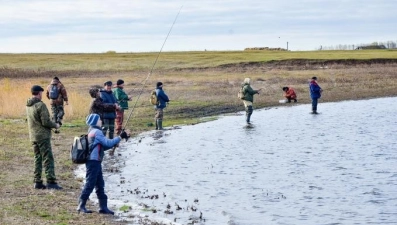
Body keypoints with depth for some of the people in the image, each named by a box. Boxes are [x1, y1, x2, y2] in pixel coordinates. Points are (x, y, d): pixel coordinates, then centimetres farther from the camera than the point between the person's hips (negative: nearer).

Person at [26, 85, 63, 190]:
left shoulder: (28, 106, 10)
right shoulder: (40, 105, -16)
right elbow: (45, 122, -19)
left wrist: (53, 124, 15)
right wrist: (55, 125, -2)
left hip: (33, 137, 8)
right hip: (43, 136, -8)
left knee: (37, 159, 13)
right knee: (48, 159, -5)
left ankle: (37, 182, 13)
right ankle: (51, 181, -8)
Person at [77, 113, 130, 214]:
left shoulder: (92, 132, 19)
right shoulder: (97, 132, -11)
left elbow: (103, 147, 18)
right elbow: (108, 143, -17)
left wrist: (118, 140, 9)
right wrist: (120, 137, -12)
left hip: (95, 162, 10)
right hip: (93, 162, -10)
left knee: (100, 184, 10)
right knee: (90, 184, -6)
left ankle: (103, 207, 13)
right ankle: (81, 206, -1)